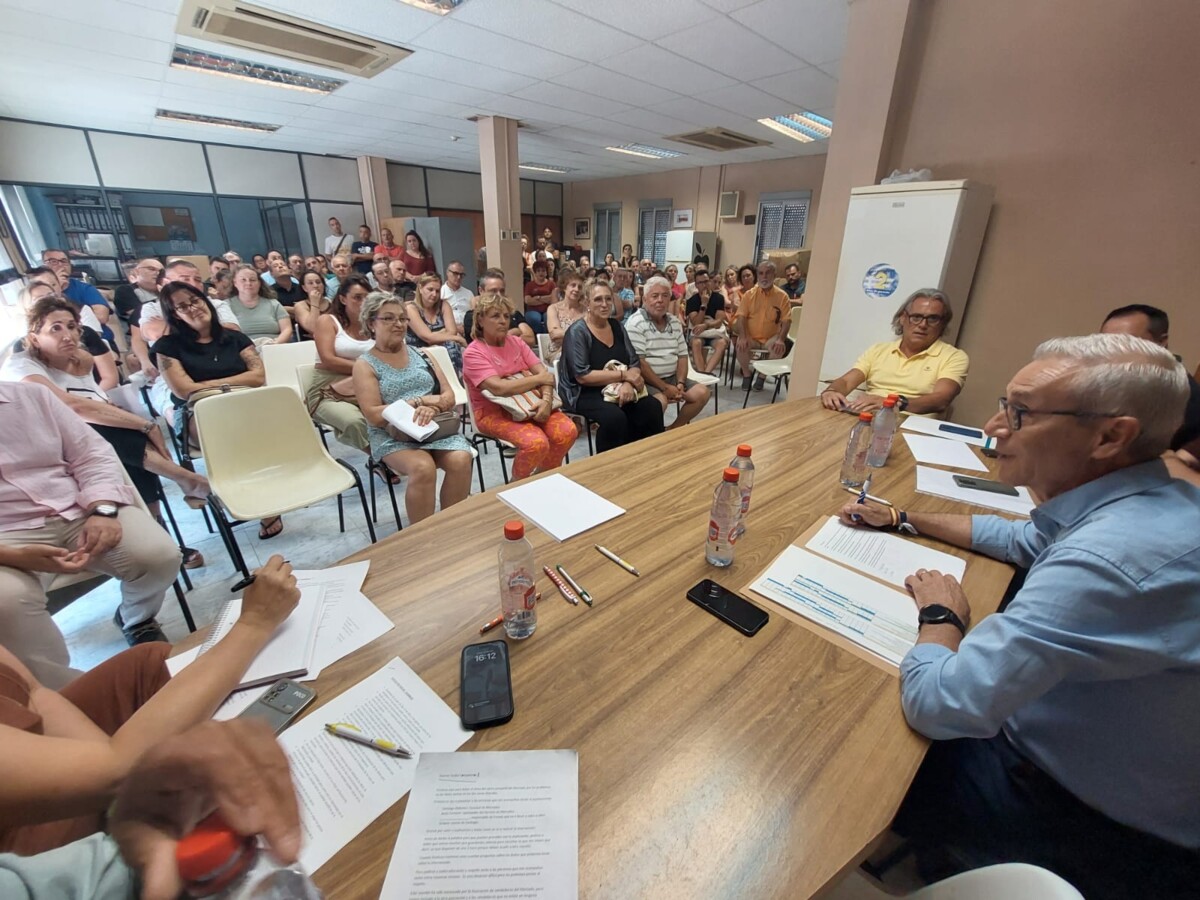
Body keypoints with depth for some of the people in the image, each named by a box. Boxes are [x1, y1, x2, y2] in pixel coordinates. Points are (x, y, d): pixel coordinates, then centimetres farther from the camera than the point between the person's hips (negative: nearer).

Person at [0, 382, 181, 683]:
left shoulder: (31, 394, 7)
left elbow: (92, 453, 4)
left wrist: (102, 511, -14)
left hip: (77, 511, 2)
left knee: (159, 555, -21)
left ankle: (136, 621, 15)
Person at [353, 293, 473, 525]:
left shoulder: (420, 353, 15)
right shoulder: (365, 364, 4)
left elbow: (449, 397, 7)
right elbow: (374, 416, -8)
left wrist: (431, 408, -16)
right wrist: (420, 401, -13)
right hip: (393, 435, -3)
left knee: (461, 459, -27)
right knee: (423, 468, -33)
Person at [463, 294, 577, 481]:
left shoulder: (516, 342, 9)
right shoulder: (473, 353, -9)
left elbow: (543, 372, -1)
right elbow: (499, 388, -24)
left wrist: (546, 400, -22)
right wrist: (539, 378, -14)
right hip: (494, 412, -5)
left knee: (568, 431, -18)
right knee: (536, 442, -31)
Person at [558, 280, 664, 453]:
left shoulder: (617, 326, 9)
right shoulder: (577, 332, -9)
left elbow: (635, 363, 5)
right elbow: (582, 376, -18)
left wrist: (628, 384, -18)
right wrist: (624, 375, -18)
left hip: (618, 389, 6)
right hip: (584, 393, -5)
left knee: (652, 407, -19)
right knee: (615, 417, -33)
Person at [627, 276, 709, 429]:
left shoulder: (675, 322, 11)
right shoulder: (636, 324, -12)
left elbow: (682, 356, 12)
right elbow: (639, 363, -19)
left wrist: (680, 383, -5)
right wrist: (665, 388, -19)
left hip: (671, 377, 8)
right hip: (646, 381, -7)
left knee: (702, 393, -4)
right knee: (660, 400, -33)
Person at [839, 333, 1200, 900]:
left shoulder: (1110, 558, -40)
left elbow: (934, 704, -37)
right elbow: (1021, 541, 13)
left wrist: (940, 615, -16)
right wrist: (902, 519, 7)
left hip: (1097, 827, -7)